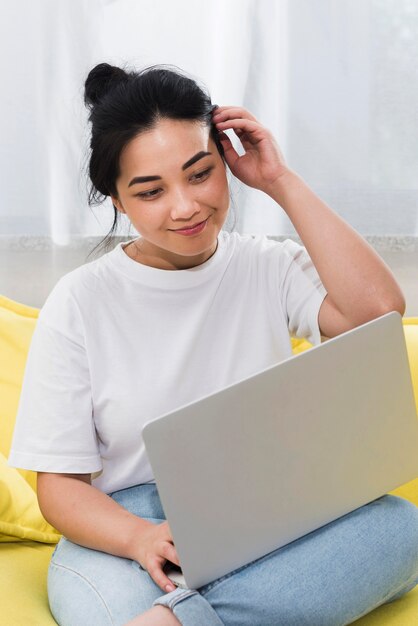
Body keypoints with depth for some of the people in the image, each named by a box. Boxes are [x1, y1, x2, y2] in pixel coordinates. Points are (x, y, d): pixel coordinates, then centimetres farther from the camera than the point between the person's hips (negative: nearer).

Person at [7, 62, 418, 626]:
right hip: (126, 532, -4)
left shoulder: (269, 268, 5)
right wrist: (140, 538, -25)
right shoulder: (80, 302, -1)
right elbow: (60, 483, -3)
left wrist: (281, 183, -8)